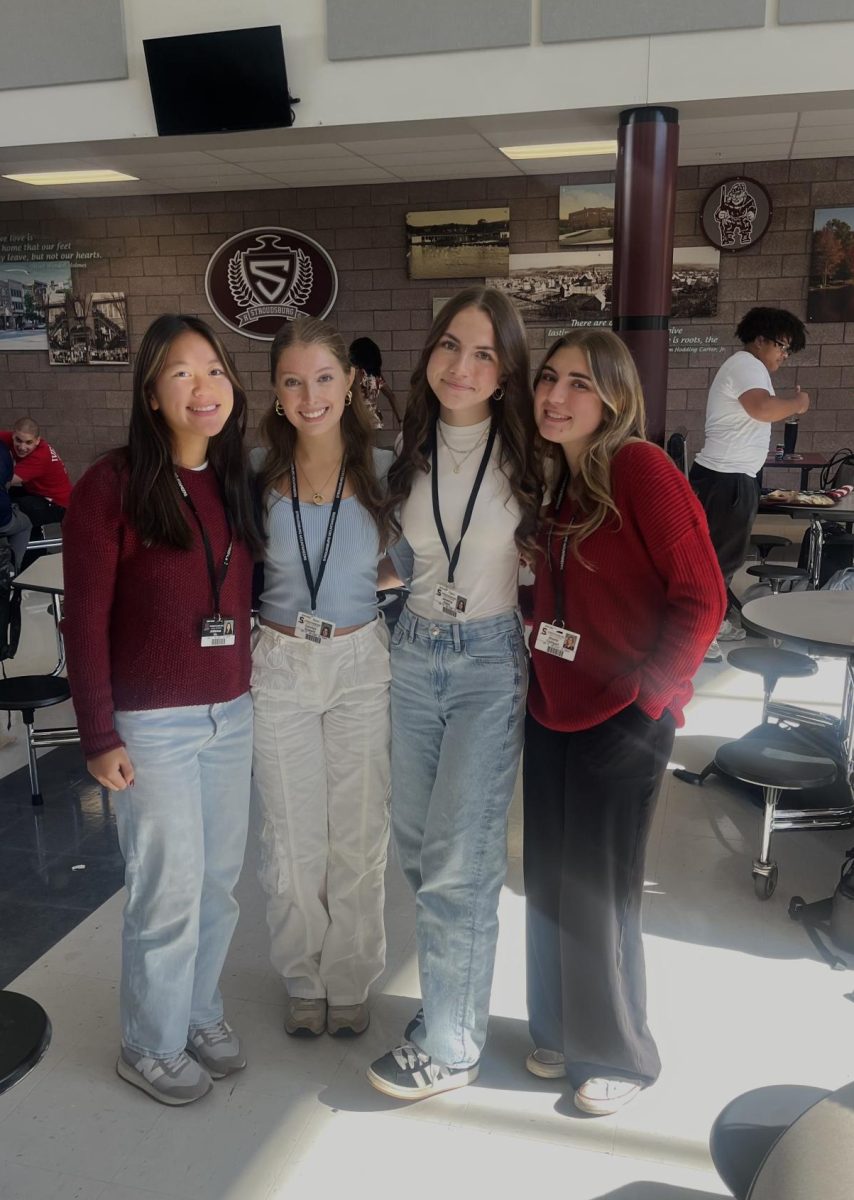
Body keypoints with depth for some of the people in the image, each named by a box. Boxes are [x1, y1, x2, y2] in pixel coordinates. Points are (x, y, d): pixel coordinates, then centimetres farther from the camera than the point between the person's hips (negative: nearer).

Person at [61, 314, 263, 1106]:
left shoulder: (237, 482, 5)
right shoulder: (112, 486, -11)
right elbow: (85, 619, -11)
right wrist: (99, 735, -11)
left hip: (232, 714, 5)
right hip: (152, 725, -5)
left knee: (219, 882, 14)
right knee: (169, 891, 4)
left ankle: (199, 1012, 37)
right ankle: (151, 1048, 28)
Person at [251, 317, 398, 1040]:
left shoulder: (384, 469, -5)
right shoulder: (258, 472, -2)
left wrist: (377, 579, -10)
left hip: (363, 662, -1)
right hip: (281, 665, 1)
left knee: (360, 837, 10)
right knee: (292, 841, 12)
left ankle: (351, 981, 32)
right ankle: (303, 980, 34)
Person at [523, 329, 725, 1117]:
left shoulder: (641, 469, -15)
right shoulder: (552, 478, 7)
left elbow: (700, 598, -16)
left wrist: (648, 693, -15)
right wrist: (538, 671, 7)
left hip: (621, 721, -7)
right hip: (551, 713, 7)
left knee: (598, 895, 6)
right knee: (549, 883, 16)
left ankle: (619, 1055, 29)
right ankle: (561, 1032, 37)